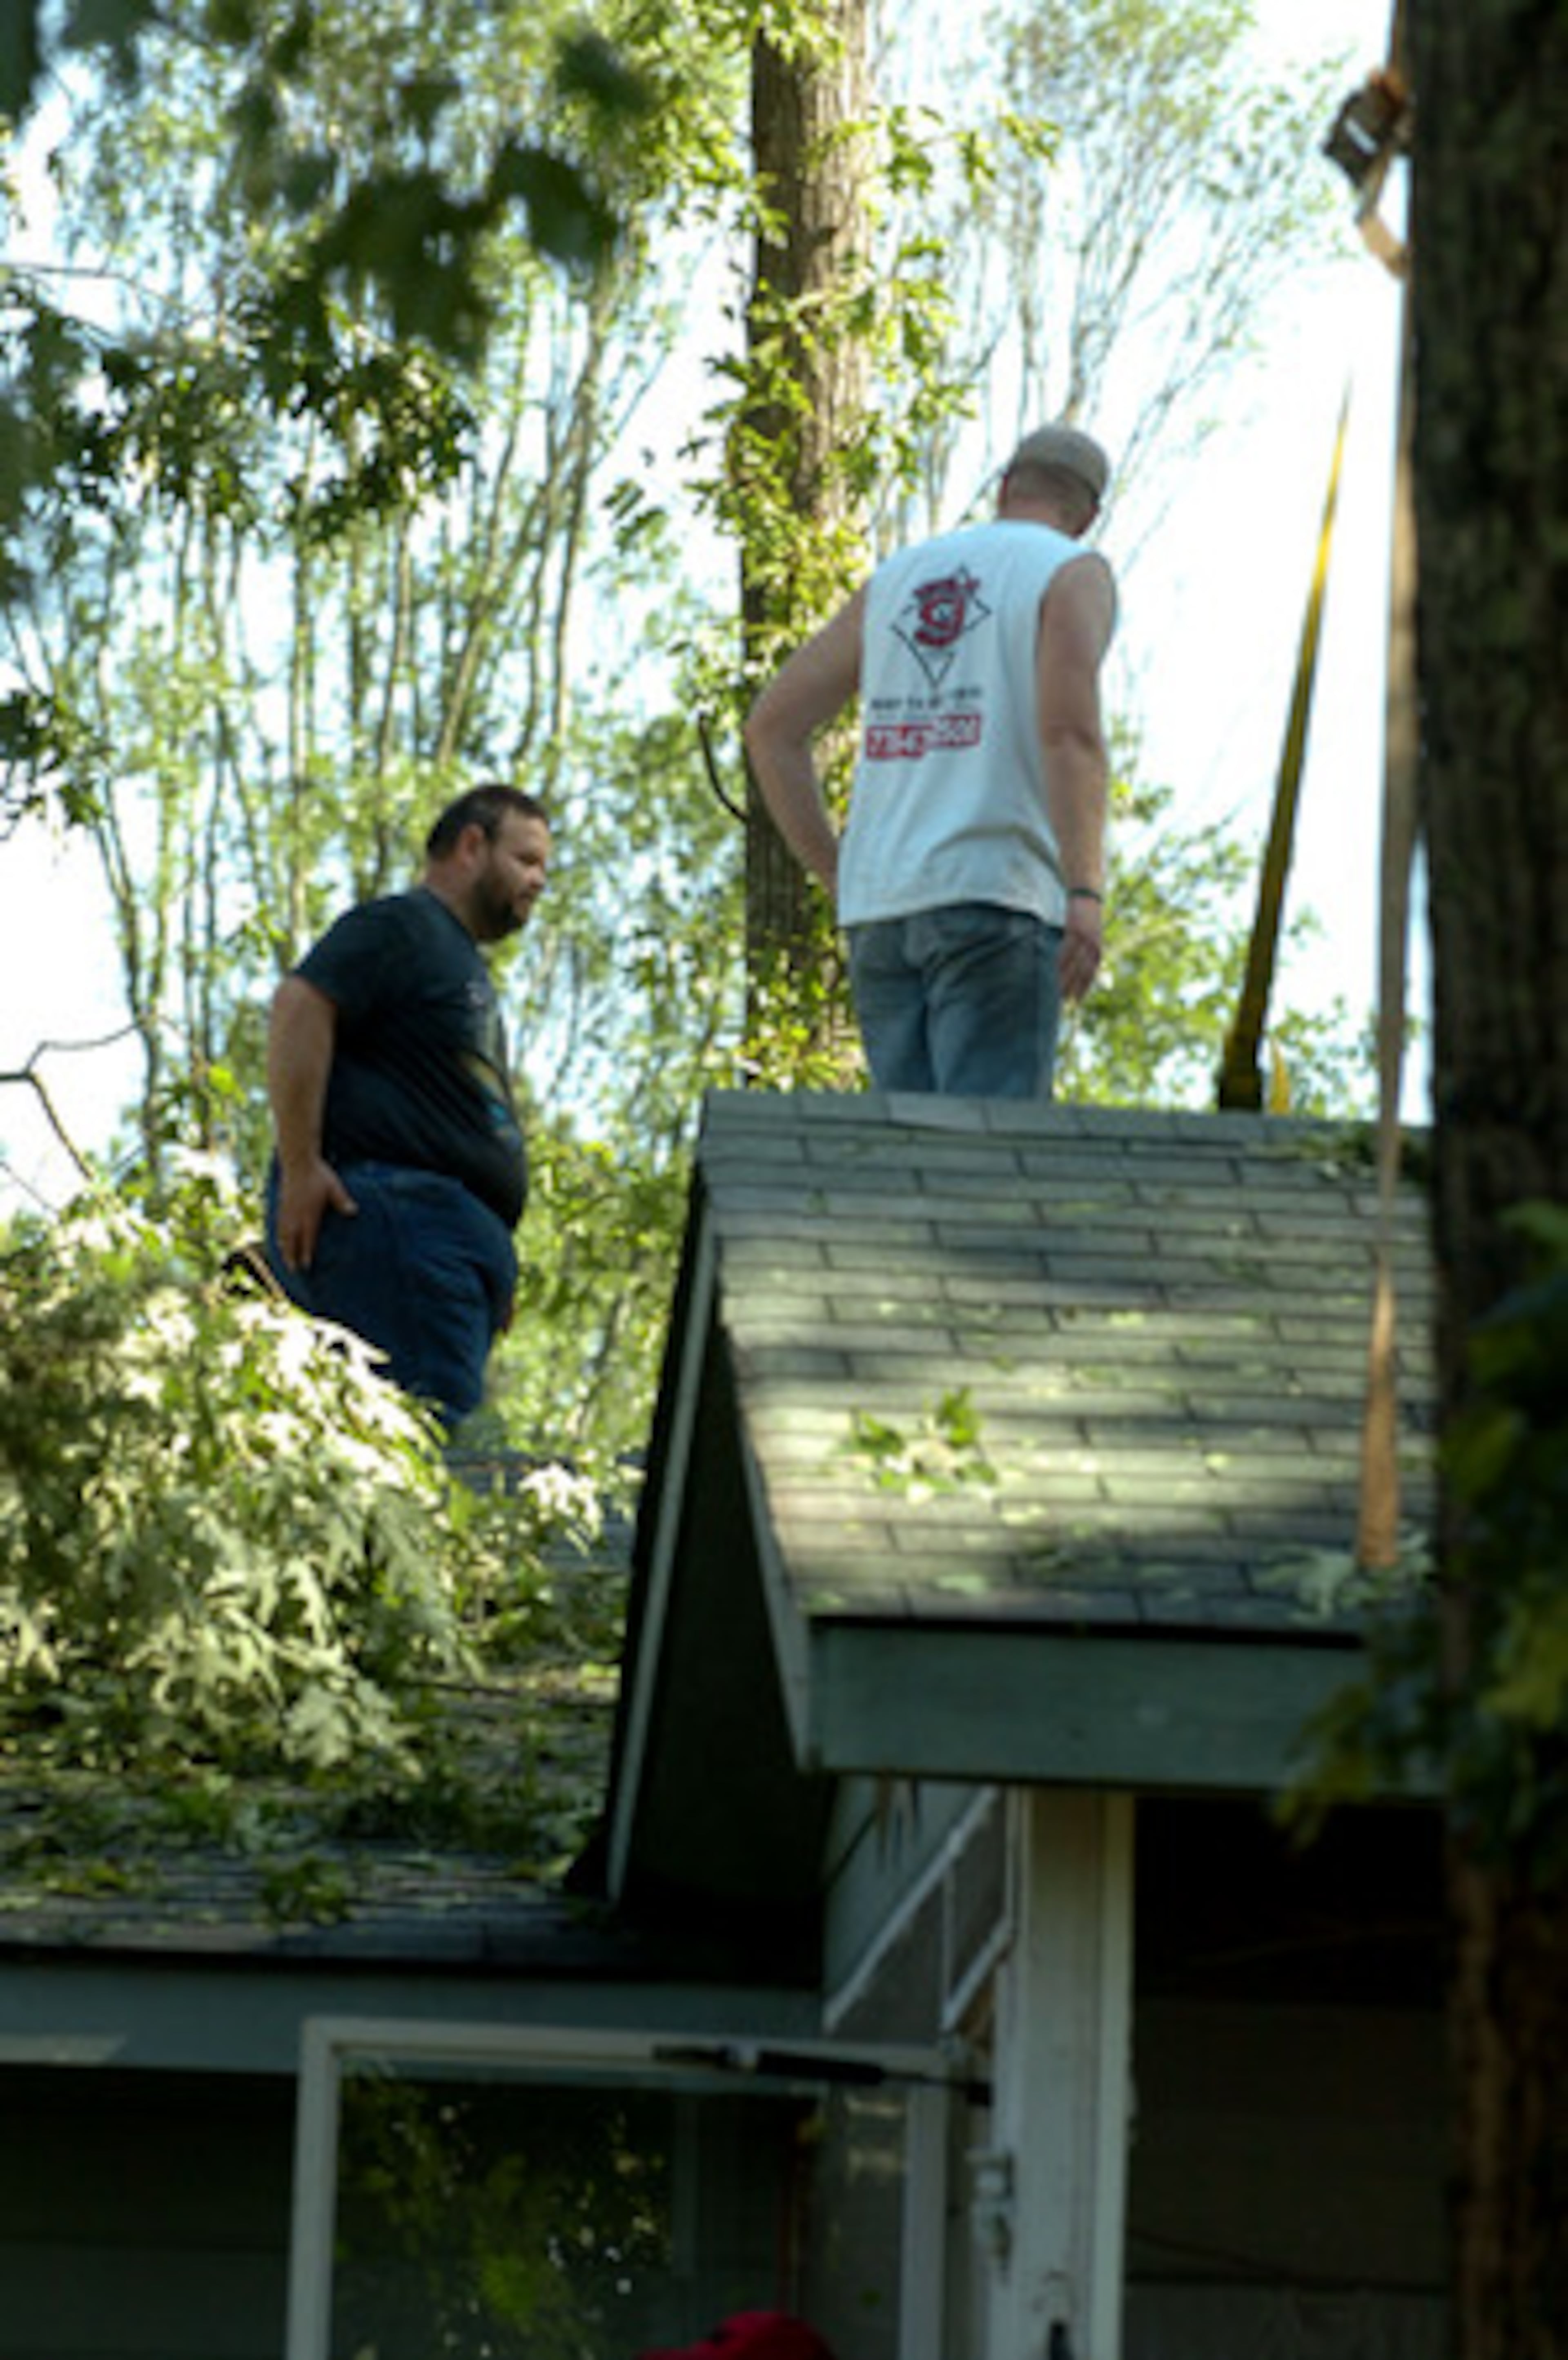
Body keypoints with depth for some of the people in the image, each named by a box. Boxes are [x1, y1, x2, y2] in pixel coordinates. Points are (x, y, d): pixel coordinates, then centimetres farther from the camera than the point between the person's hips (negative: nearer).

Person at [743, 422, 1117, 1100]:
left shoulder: (895, 579, 20)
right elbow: (1068, 727, -15)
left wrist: (834, 874, 18)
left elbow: (772, 727, 18)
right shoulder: (1074, 574, 3)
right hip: (997, 893, -5)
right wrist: (1085, 893, -19)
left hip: (879, 909, 5)